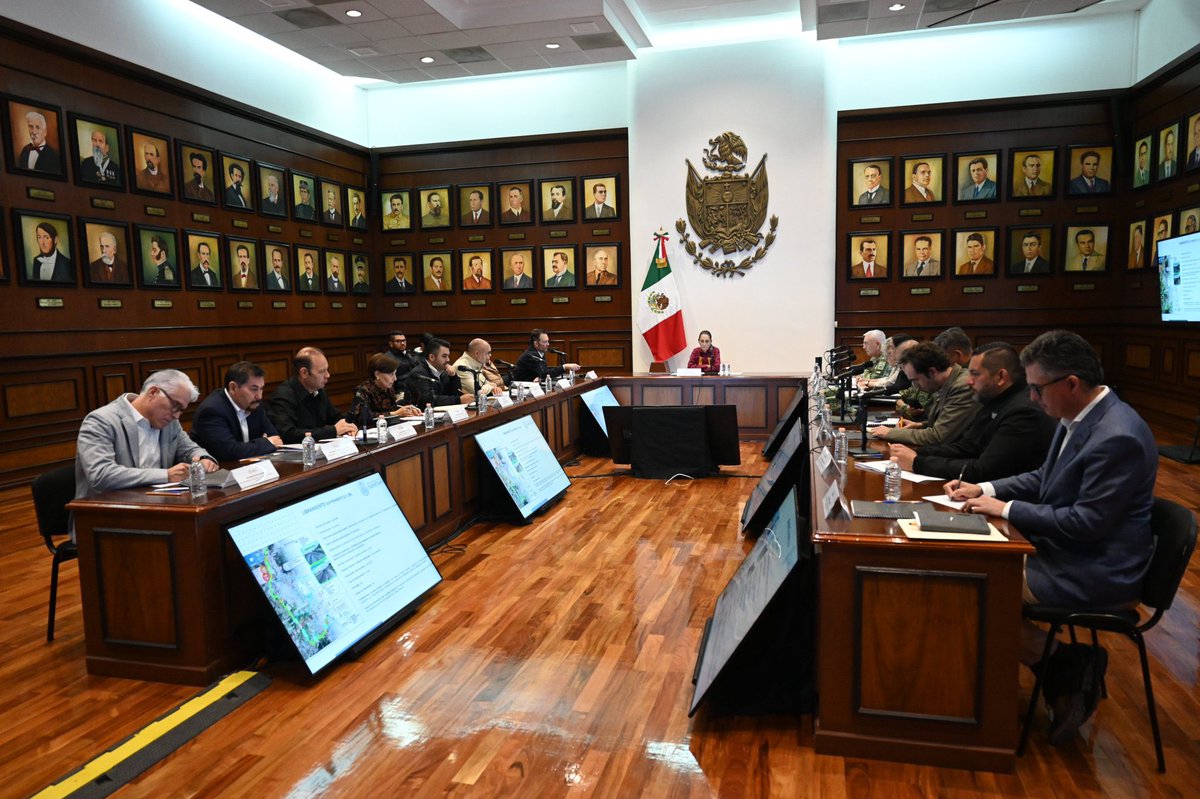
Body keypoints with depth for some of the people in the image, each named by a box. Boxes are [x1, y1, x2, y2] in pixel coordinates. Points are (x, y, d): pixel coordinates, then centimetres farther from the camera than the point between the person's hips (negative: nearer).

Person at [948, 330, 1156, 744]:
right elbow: (1044, 478, 15)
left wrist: (1006, 509, -18)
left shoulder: (1118, 438, -27)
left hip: (1096, 573, -9)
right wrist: (985, 489, 2)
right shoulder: (1077, 417, 2)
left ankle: (1071, 671, 8)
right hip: (1064, 550, 9)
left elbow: (1086, 523, -25)